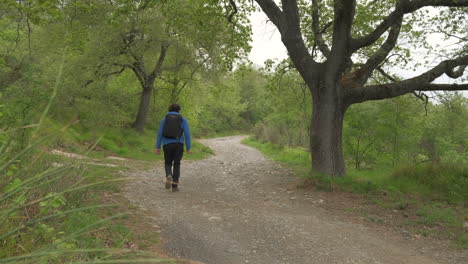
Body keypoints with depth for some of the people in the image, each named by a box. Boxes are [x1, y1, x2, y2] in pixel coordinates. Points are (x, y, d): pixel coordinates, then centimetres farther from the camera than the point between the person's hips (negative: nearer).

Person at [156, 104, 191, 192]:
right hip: (178, 144, -1)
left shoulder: (164, 119, 7)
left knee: (168, 164, 15)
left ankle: (169, 176, -16)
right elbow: (187, 134, -3)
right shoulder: (183, 119, 3)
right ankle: (175, 186, 2)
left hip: (167, 145, 1)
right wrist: (188, 148, 0)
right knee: (176, 165, 10)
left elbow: (159, 133, 1)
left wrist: (158, 147, 3)